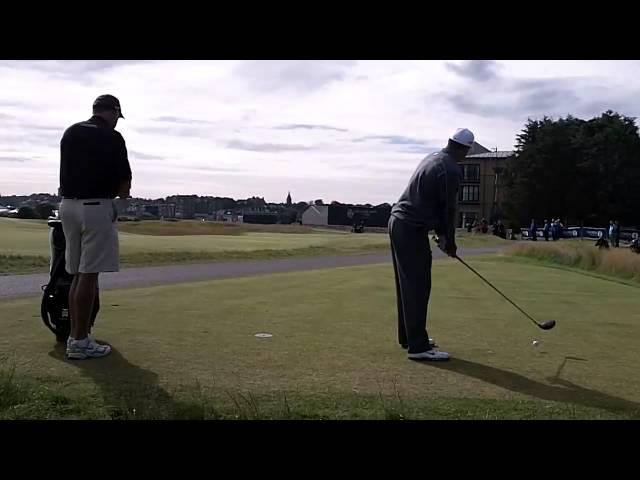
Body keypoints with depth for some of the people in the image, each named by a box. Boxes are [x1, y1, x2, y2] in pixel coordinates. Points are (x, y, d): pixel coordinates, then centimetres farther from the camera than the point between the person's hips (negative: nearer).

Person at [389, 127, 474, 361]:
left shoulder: (432, 158, 16)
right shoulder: (451, 170, -13)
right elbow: (449, 209, -9)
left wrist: (440, 233, 16)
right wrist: (450, 242, 5)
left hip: (398, 221, 10)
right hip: (412, 230, -10)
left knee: (407, 285, 15)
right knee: (418, 288, -6)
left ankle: (408, 337, 24)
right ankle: (418, 346, -3)